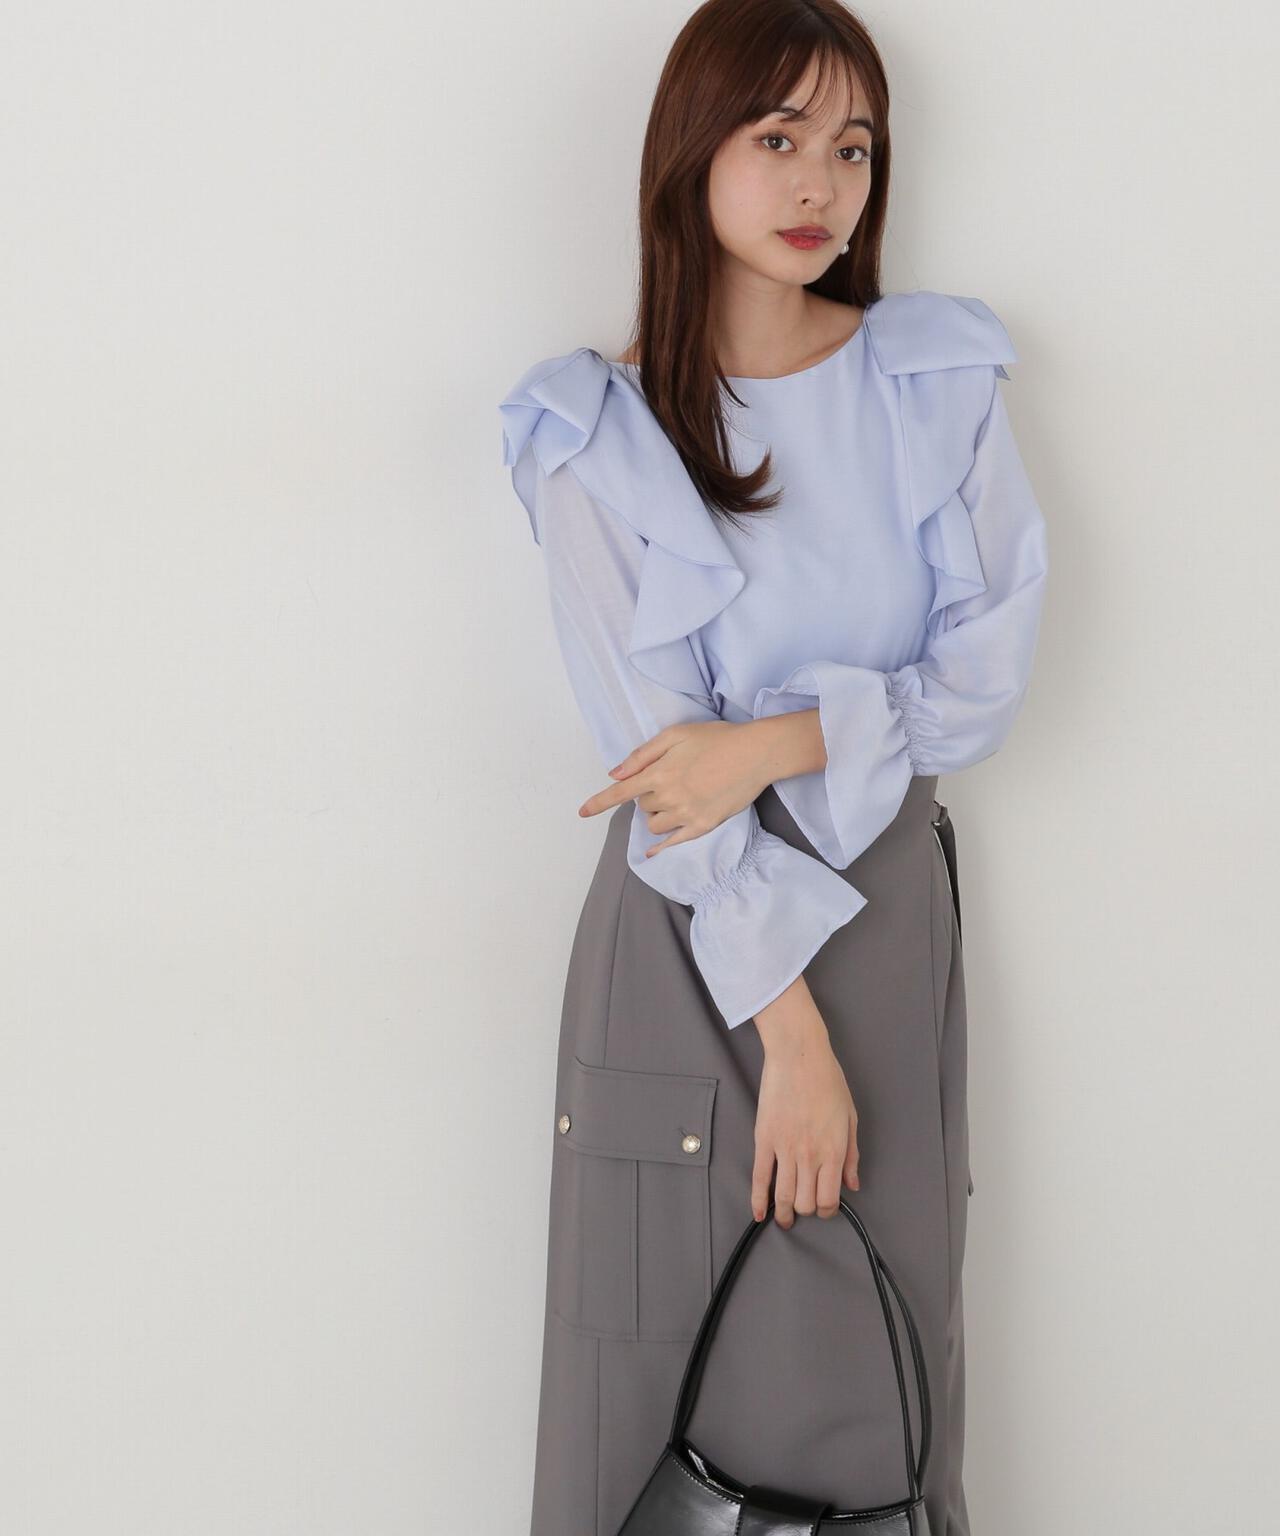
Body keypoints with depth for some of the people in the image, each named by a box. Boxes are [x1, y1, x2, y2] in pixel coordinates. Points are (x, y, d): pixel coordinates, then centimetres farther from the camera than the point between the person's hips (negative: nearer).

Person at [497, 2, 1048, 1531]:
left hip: (888, 902, 2)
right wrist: (787, 1027, -14)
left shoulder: (939, 382, 2)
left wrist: (780, 743, -18)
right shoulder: (596, 434, -4)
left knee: (879, 1356, 8)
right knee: (656, 1361, 4)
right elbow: (658, 754, -10)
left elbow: (989, 674, -2)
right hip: (689, 926, -1)